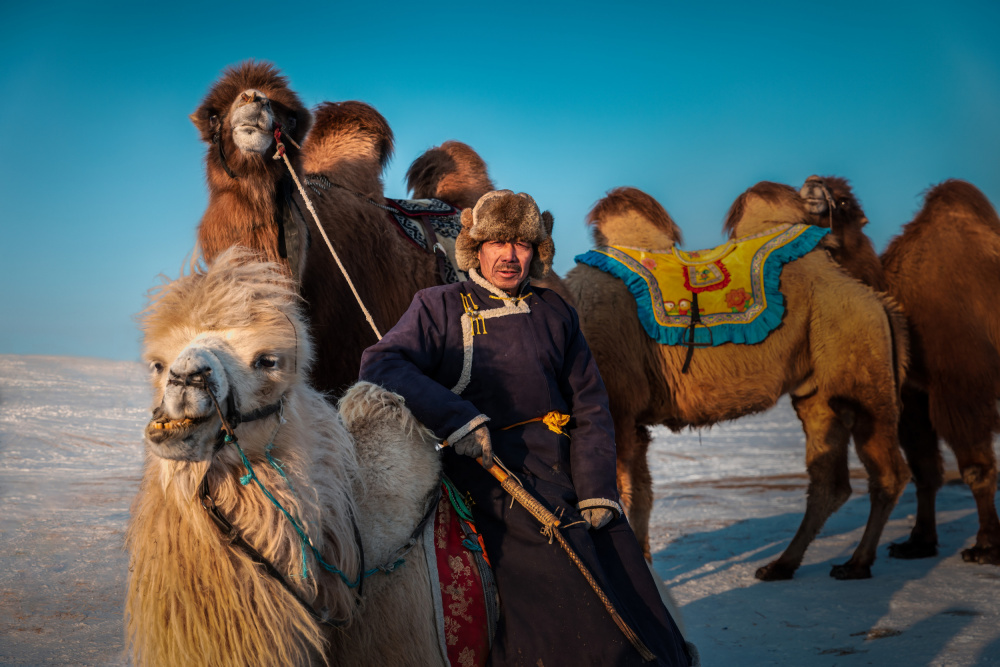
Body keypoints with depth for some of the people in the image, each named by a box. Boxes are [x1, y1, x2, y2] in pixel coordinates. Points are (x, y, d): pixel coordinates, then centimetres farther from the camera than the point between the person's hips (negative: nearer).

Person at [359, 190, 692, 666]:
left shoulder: (555, 313, 18)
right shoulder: (440, 308, 8)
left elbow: (590, 407, 14)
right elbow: (381, 364, -7)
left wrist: (597, 493, 1)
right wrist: (455, 417, -20)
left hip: (566, 467, 4)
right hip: (492, 468, -4)